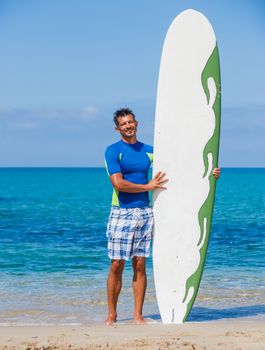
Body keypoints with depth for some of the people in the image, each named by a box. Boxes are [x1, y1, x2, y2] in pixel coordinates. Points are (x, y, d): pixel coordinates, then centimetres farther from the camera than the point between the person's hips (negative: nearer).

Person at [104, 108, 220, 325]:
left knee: (140, 265, 4)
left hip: (144, 213, 4)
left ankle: (138, 315, 8)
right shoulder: (113, 151, -2)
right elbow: (118, 184, -12)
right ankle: (112, 315, 6)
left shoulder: (148, 150, 12)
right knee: (117, 265, -4)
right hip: (121, 213, -4)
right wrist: (148, 186, -6)